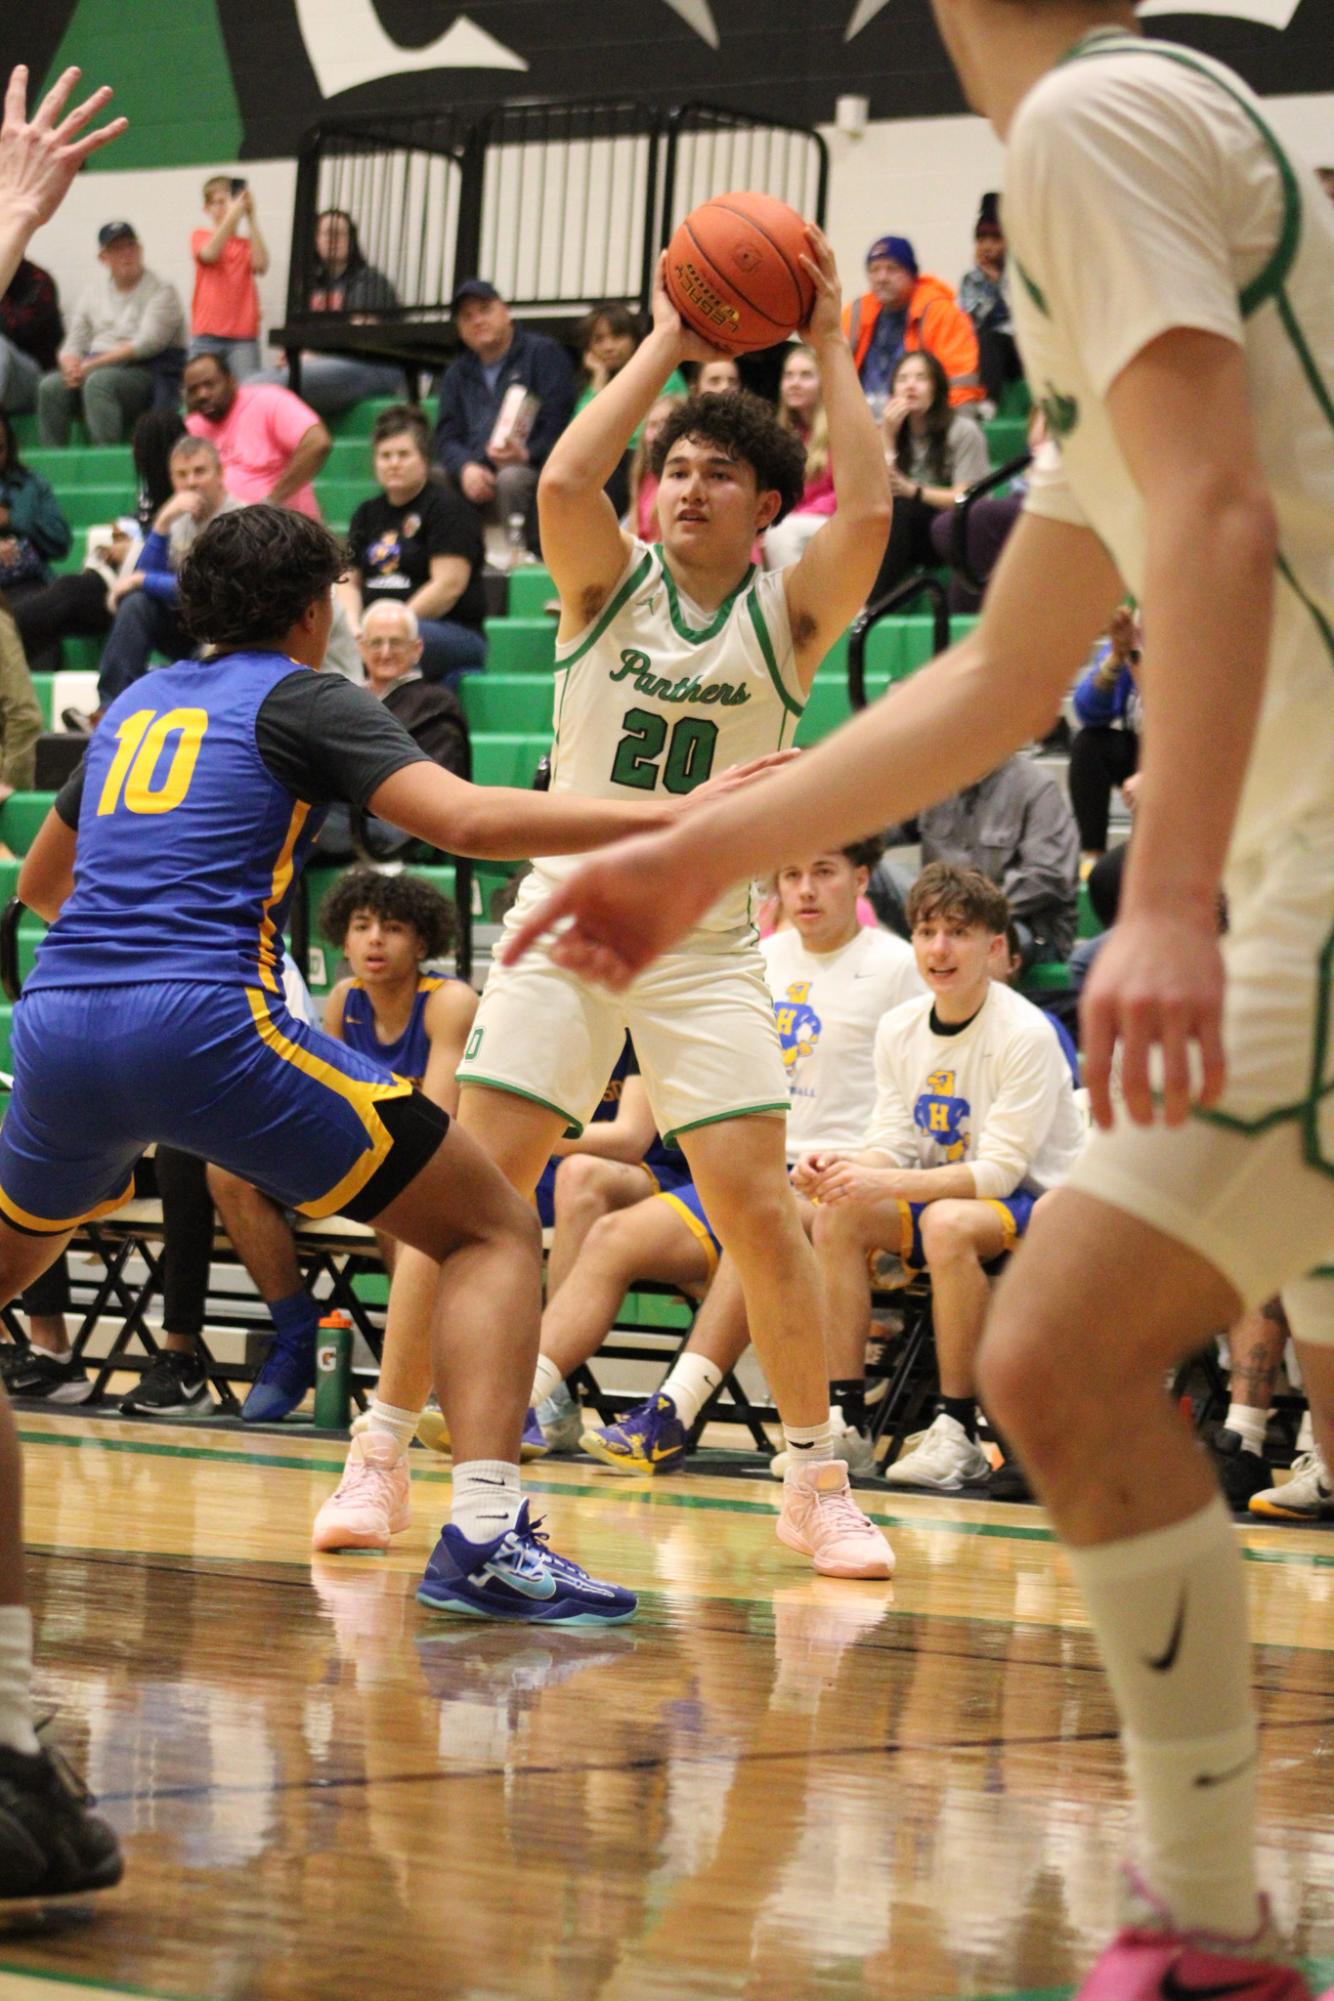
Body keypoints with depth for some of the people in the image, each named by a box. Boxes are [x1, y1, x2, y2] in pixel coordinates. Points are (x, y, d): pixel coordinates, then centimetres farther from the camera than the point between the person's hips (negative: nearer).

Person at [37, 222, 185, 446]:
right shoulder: (93, 291, 17)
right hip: (96, 367, 5)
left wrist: (91, 365, -15)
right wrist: (71, 365, -12)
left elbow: (147, 343, -12)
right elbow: (73, 345, 14)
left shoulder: (161, 291, 1)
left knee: (99, 381, -36)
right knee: (51, 386, -24)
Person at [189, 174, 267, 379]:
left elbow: (260, 266, -9)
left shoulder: (248, 243, 13)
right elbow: (209, 254, -14)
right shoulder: (199, 237, 9)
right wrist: (233, 214, -22)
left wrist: (251, 217, -10)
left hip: (243, 337, 1)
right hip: (207, 335, -1)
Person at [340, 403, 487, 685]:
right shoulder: (368, 514, 22)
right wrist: (353, 625, -4)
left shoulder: (446, 508, 0)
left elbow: (449, 585, -10)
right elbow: (349, 580, 17)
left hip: (452, 632, -6)